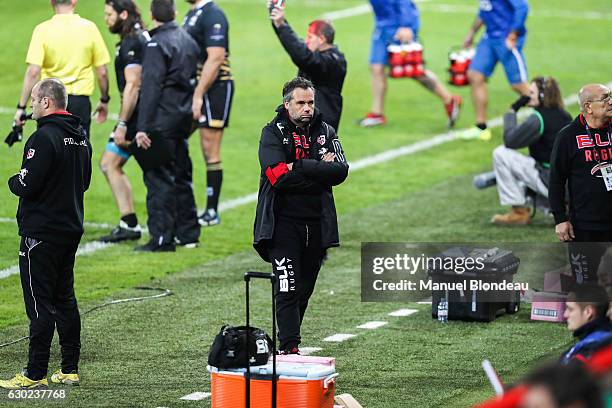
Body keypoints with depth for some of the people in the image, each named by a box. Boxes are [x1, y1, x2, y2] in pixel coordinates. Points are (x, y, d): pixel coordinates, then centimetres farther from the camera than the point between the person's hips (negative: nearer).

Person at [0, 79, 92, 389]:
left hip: (41, 232, -9)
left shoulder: (45, 137, -18)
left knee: (40, 302, -6)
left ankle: (35, 374, -5)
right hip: (72, 228, 9)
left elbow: (27, 185, -21)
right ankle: (70, 369, 17)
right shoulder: (81, 136, 11)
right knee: (65, 298, 14)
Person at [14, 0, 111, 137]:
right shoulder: (89, 28, -1)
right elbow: (102, 72, 2)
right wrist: (104, 100, 17)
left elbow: (33, 72, -13)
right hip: (80, 102, 0)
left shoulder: (42, 30, -6)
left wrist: (21, 106, -9)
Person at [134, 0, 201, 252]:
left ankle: (162, 238, -7)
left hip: (163, 120, -8)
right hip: (184, 117, 8)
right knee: (181, 176, 17)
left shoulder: (158, 44, -13)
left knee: (159, 178, -5)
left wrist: (142, 127, -20)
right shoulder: (188, 40, 12)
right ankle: (188, 233, 22)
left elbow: (151, 87, -18)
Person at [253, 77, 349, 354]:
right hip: (283, 223, -5)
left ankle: (289, 341, 25)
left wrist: (299, 167, -14)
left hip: (316, 224, 5)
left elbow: (341, 171, -7)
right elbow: (278, 176, -17)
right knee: (288, 288, -13)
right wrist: (319, 171, -13)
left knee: (305, 289, 12)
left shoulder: (325, 132, 9)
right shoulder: (273, 133, -3)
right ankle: (289, 348, -16)